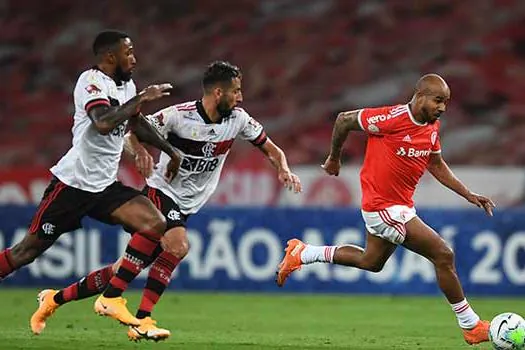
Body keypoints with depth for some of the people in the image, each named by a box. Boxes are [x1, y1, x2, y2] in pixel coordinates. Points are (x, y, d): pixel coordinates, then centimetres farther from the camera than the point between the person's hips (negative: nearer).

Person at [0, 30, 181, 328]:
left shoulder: (126, 85, 11)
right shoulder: (92, 81, -14)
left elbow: (136, 122, 29)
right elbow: (103, 123, -31)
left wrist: (170, 150, 28)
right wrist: (141, 99, -25)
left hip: (105, 187, 8)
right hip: (73, 183, -8)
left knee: (156, 224, -11)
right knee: (29, 250, -3)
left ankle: (112, 298, -8)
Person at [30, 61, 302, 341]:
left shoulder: (238, 119, -4)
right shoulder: (179, 115, -18)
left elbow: (271, 149, 7)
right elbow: (133, 133, -12)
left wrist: (283, 170, -13)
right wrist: (141, 152, -33)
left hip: (188, 204, 6)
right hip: (162, 191, -5)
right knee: (178, 245, -32)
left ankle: (56, 298, 15)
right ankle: (142, 321, -24)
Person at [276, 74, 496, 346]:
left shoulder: (432, 127, 1)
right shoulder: (392, 119, -24)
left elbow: (436, 165, 16)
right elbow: (344, 120, -12)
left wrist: (469, 195, 8)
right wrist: (334, 158, 1)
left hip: (400, 205, 10)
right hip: (384, 208, -10)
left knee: (371, 262, 29)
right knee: (443, 256, -11)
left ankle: (301, 254, 38)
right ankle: (471, 326, 1)